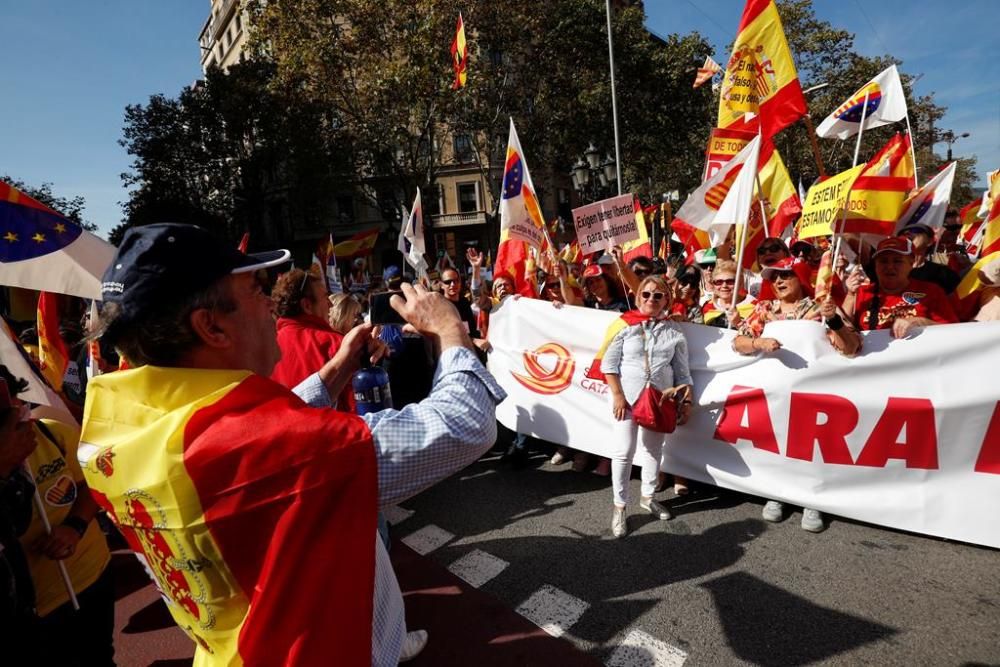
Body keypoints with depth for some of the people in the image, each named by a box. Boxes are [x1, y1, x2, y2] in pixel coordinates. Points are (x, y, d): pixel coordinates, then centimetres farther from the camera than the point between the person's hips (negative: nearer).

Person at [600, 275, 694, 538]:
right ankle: (619, 506, 12)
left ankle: (647, 497, 36)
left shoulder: (673, 330, 4)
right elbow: (609, 363, -6)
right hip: (628, 397, -3)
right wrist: (618, 396, -12)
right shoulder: (626, 324, -4)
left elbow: (682, 371, 6)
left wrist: (686, 401, -1)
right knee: (624, 452, -2)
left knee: (653, 450, 16)